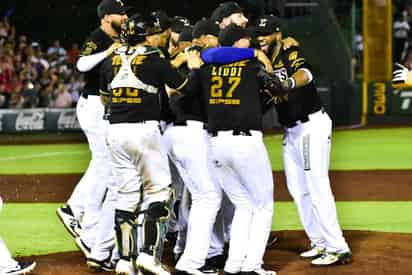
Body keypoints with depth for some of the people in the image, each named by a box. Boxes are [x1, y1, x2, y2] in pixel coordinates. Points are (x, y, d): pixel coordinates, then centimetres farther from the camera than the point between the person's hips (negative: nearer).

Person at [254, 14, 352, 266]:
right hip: (291, 130, 9)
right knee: (297, 188, 12)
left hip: (312, 125, -9)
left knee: (317, 187, -13)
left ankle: (339, 249, -13)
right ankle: (320, 243, 21)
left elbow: (305, 74, -36)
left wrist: (289, 83, -56)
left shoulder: (291, 54, -13)